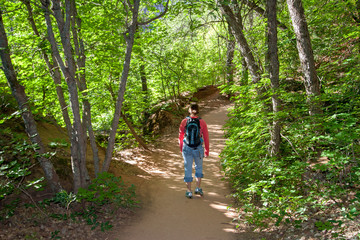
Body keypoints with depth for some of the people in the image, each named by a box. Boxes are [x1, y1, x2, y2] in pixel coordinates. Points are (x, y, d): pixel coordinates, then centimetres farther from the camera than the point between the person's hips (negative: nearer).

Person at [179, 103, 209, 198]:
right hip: (198, 149, 0)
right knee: (199, 168, 23)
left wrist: (181, 148, 18)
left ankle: (189, 191, 16)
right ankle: (198, 188, 21)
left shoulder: (184, 121, -8)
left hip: (187, 149, 0)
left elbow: (181, 135, 2)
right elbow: (206, 137, -4)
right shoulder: (202, 122, -10)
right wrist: (207, 151, 9)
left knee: (188, 169, 12)